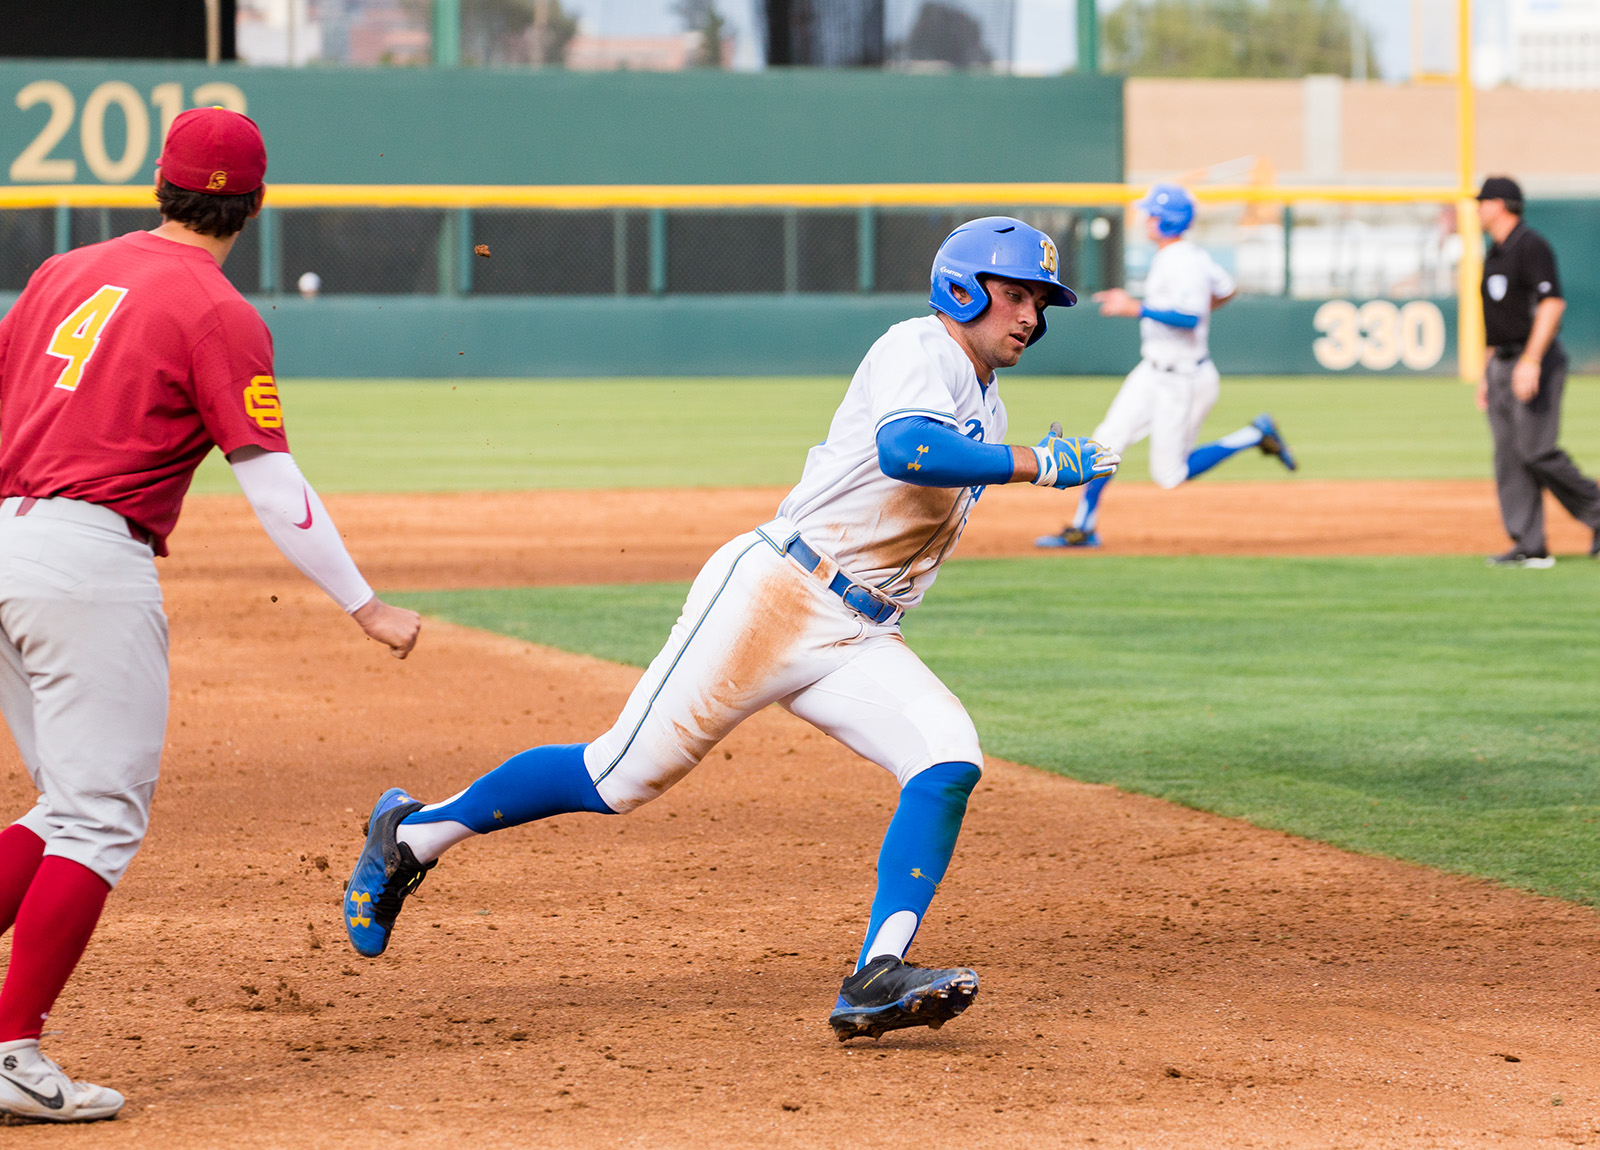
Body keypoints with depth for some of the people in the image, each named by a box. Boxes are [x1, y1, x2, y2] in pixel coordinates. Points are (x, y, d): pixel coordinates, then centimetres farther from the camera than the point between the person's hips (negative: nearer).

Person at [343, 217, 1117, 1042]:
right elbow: (903, 451, -30)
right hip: (768, 599, -8)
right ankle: (414, 832, 15)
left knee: (949, 760, -18)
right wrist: (1036, 466, -28)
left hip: (857, 638, 8)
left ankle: (877, 979, -25)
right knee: (621, 778, -5)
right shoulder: (919, 349, -9)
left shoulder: (984, 407, 20)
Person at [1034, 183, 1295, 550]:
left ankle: (1256, 436, 7)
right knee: (1108, 439, 3)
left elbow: (1190, 317, -35)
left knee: (1170, 475, 0)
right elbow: (1224, 290, 20)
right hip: (1154, 371, 9)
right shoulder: (1189, 254, 6)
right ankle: (1083, 527, 8)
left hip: (1182, 379, -9)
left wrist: (1135, 309, -31)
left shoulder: (1184, 262, -23)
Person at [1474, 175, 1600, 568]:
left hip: (1536, 362, -9)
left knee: (1537, 451, -16)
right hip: (1502, 365, 9)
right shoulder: (1495, 254, 18)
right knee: (1509, 458, 2)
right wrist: (1487, 374, 21)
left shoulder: (1530, 246, -12)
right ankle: (1530, 548, 1)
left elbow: (1553, 303, -22)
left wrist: (1531, 361, -29)